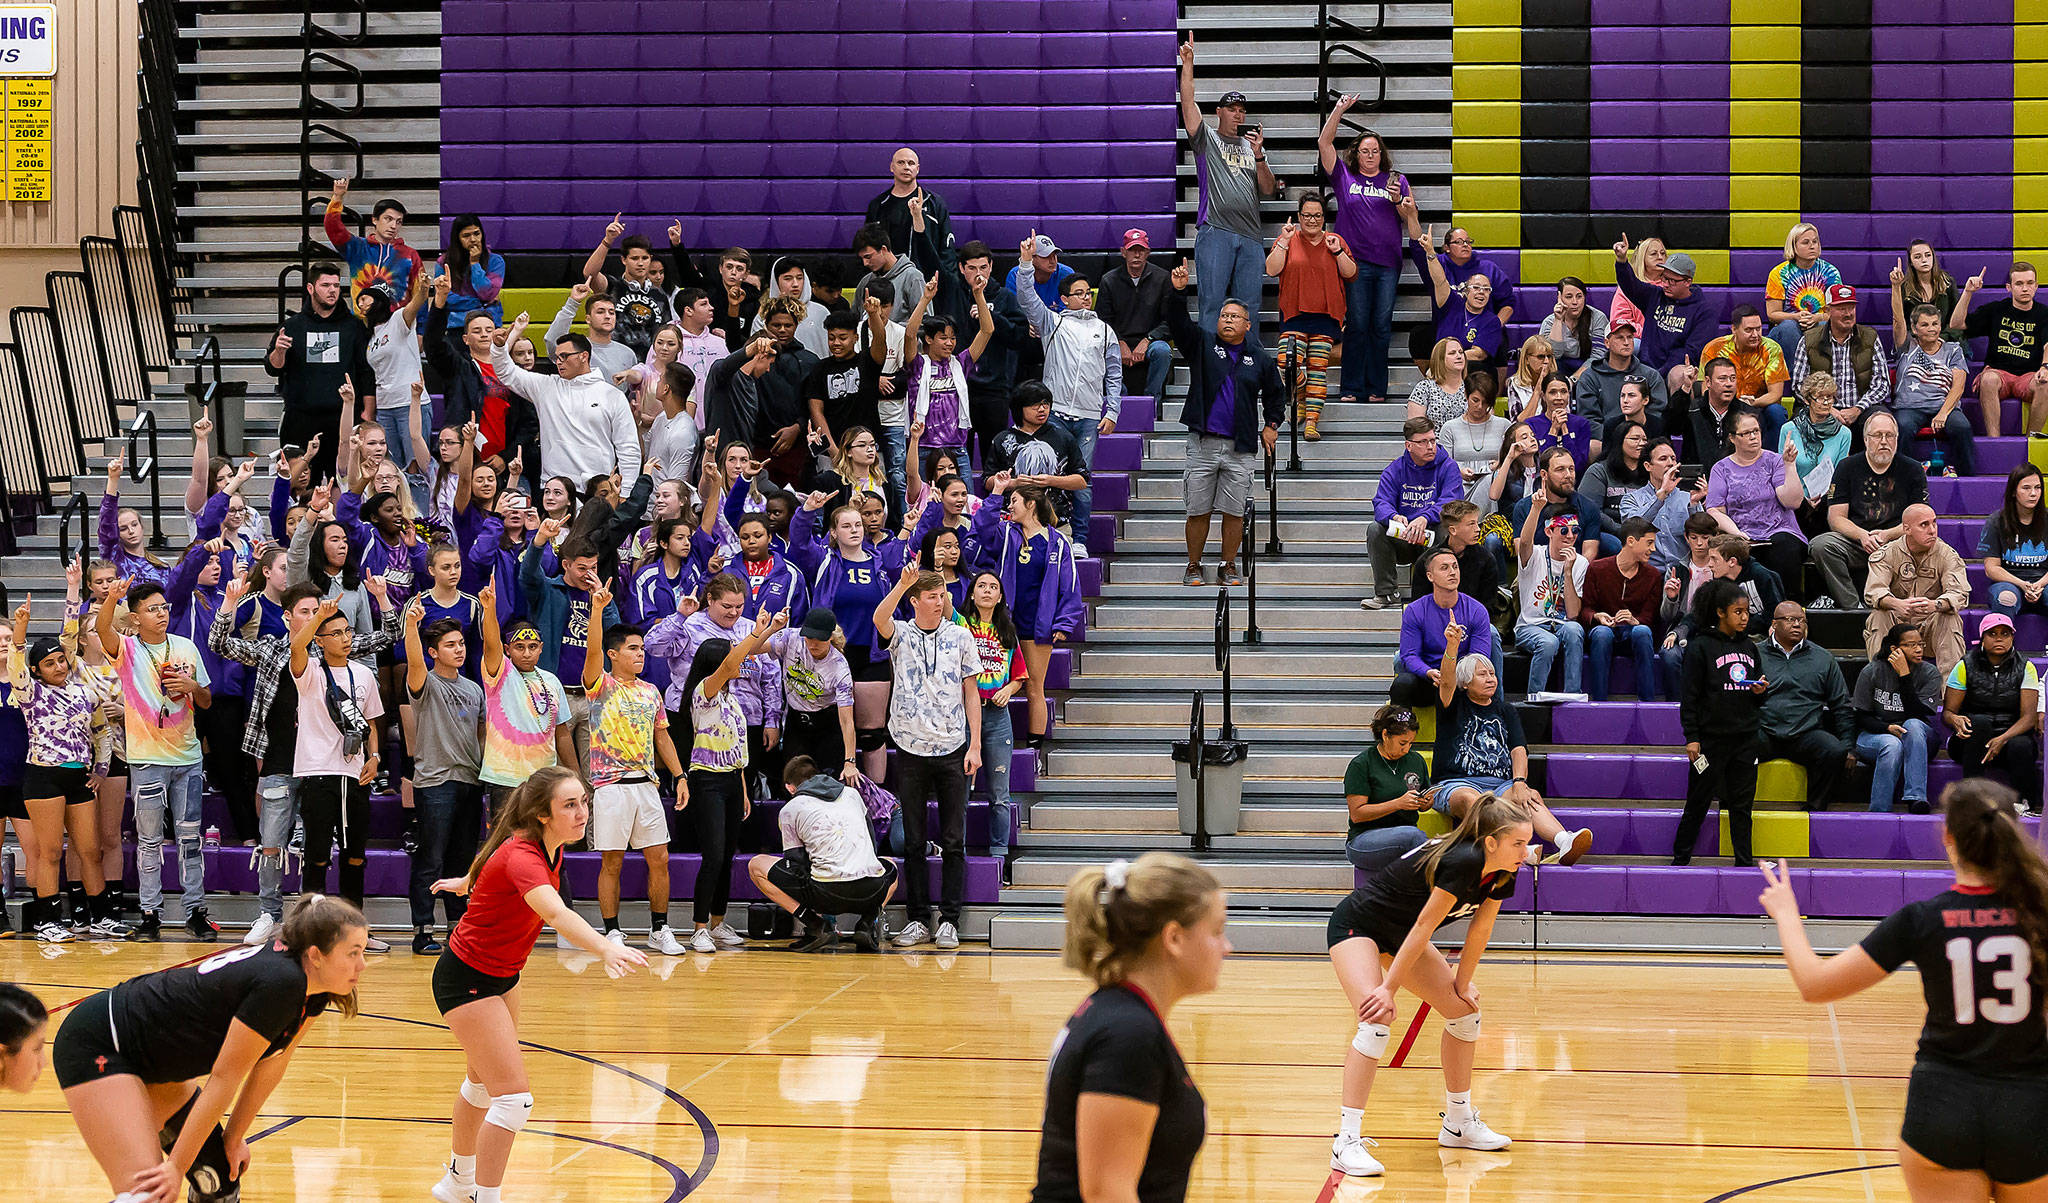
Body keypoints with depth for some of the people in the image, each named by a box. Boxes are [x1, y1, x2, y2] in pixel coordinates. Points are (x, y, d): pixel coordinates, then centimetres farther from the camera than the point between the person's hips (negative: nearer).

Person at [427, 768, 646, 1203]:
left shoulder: (550, 847, -7)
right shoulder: (521, 856, -34)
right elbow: (555, 913, -54)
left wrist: (469, 881, 38)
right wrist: (606, 950, -71)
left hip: (502, 977, 10)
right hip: (466, 981, -10)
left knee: (483, 1082, 26)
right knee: (514, 1098, -16)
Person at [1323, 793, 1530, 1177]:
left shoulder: (1502, 875, -9)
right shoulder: (1461, 861, -34)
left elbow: (1479, 930, 3)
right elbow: (1423, 927, -30)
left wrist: (1461, 984, 6)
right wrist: (1388, 988, -25)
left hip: (1399, 934, 9)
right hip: (1356, 925, -9)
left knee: (1463, 1011, 10)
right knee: (1376, 1022, -25)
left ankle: (1458, 1122, 26)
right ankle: (1346, 1141, -26)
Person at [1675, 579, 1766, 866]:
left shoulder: (1749, 648, 12)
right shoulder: (1701, 647, -5)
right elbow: (1689, 696, -7)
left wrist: (1760, 691, -2)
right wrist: (1691, 737, -12)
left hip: (1745, 739, 5)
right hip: (1711, 738, -5)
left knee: (1742, 805, 7)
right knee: (1698, 803, 2)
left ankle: (1744, 862, 11)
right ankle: (1680, 858, 13)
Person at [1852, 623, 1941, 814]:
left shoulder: (1930, 674, -4)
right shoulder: (1871, 672, -5)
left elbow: (1917, 714, -16)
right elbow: (1861, 718, -4)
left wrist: (1904, 675, -21)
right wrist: (1888, 728, -23)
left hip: (1916, 739, 1)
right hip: (1873, 735, -1)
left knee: (1913, 724, -34)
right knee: (1892, 745, -36)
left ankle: (1915, 797, -43)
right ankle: (1879, 811, -34)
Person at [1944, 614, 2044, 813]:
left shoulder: (2025, 668, 1)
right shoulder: (1965, 666, 1)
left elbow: (2029, 716, -7)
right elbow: (1947, 712, 0)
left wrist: (2002, 739, -25)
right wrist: (1955, 720, -26)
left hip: (2011, 736, 0)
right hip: (1970, 742, 0)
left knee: (2021, 746, -36)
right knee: (1980, 721, -34)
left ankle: (2026, 803, -16)